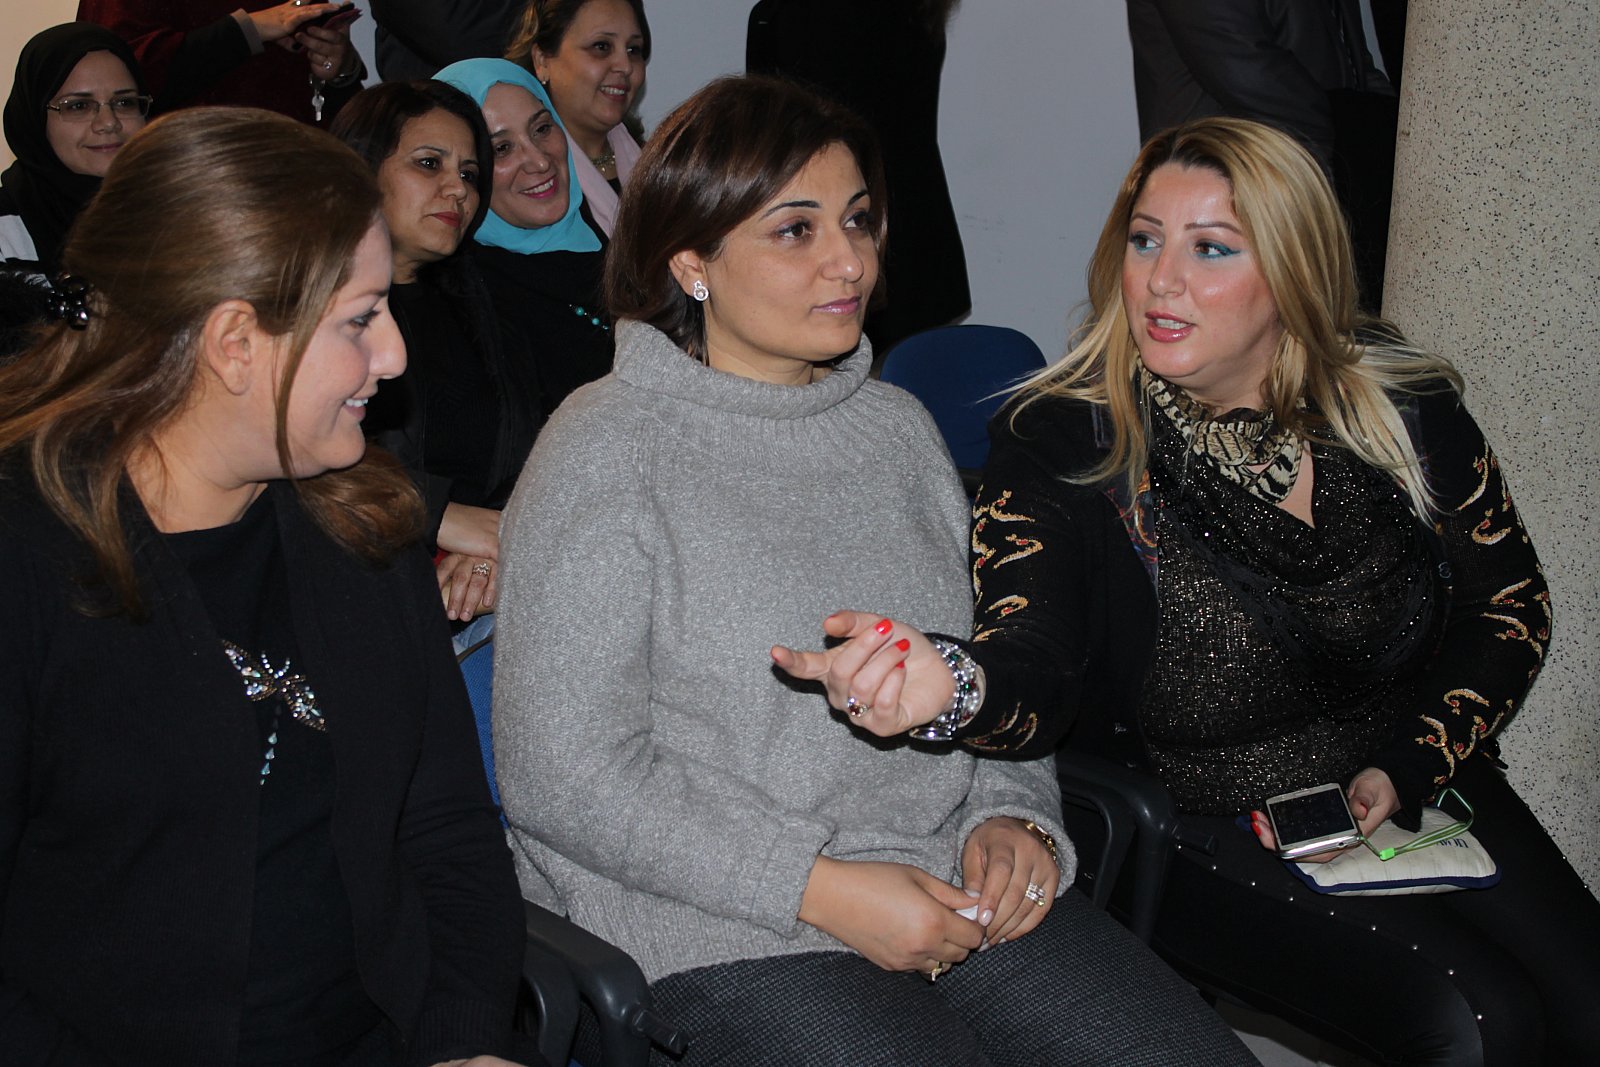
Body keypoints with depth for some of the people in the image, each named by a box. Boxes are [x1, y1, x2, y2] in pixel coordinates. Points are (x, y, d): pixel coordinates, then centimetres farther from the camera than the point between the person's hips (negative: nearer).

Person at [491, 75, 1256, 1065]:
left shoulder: (899, 425, 12)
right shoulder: (608, 452, -7)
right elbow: (561, 775, -12)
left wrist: (1012, 814, -1)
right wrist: (821, 889, -15)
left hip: (955, 890, 5)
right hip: (723, 929, -5)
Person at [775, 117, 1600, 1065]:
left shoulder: (1398, 402, -4)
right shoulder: (1061, 444, -14)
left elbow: (1510, 599, 7)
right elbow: (1034, 666, -29)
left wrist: (1412, 765, -7)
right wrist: (948, 686, -53)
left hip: (1416, 786, 4)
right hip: (1198, 834, -4)